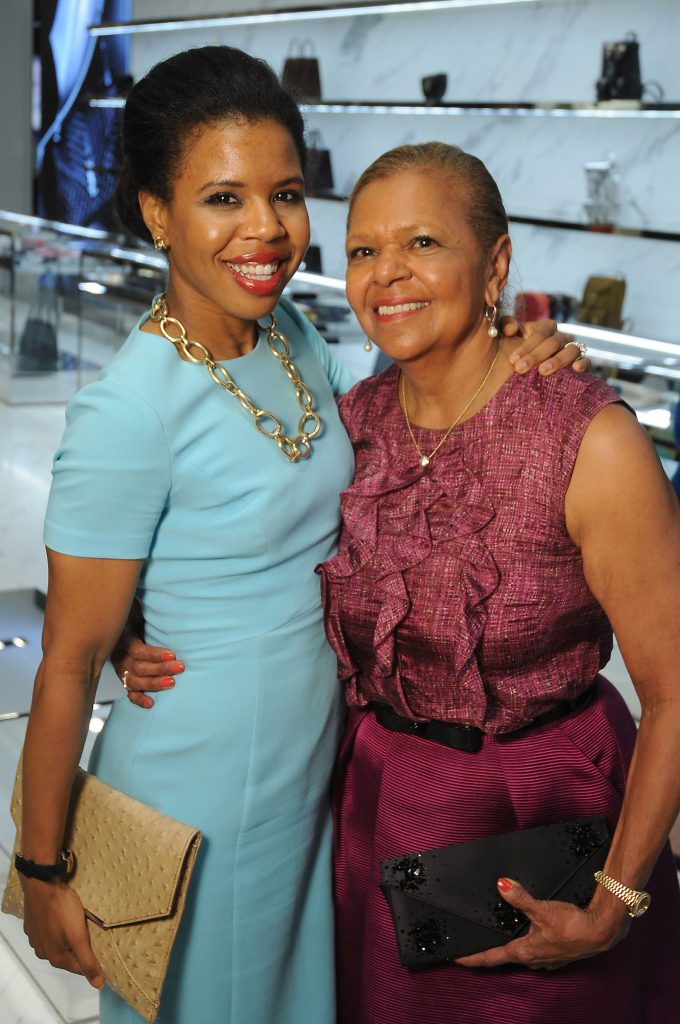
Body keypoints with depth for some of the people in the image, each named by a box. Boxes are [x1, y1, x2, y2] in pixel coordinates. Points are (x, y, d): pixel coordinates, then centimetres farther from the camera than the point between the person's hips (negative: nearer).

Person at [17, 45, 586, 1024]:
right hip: (201, 797, -7)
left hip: (316, 762, 7)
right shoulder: (130, 410, -26)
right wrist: (43, 871, -11)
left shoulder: (294, 335, -4)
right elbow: (70, 659, -19)